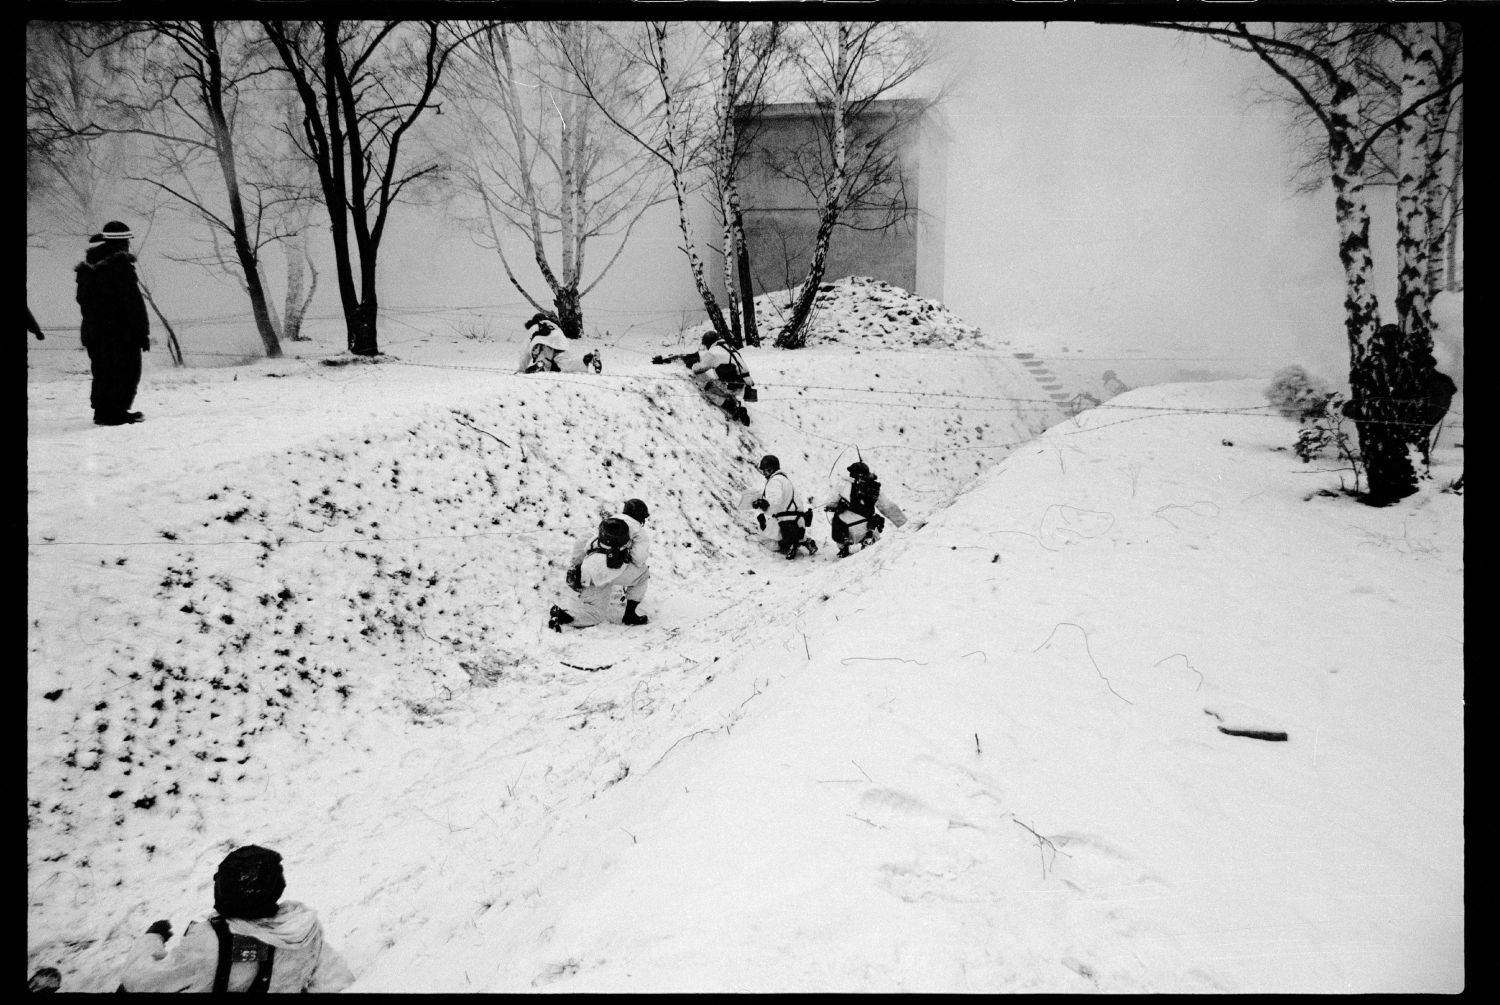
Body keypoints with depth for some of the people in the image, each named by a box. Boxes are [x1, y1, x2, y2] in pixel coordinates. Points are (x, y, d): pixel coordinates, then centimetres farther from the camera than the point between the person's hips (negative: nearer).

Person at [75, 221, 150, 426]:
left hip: (92, 330, 8)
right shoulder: (120, 265, -13)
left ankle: (102, 411, 19)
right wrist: (142, 332, -12)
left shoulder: (88, 268, 14)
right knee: (126, 371, -2)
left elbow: (83, 300, 19)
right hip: (120, 332, -8)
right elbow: (133, 303, -16)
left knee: (102, 374, 15)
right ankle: (116, 412, -6)